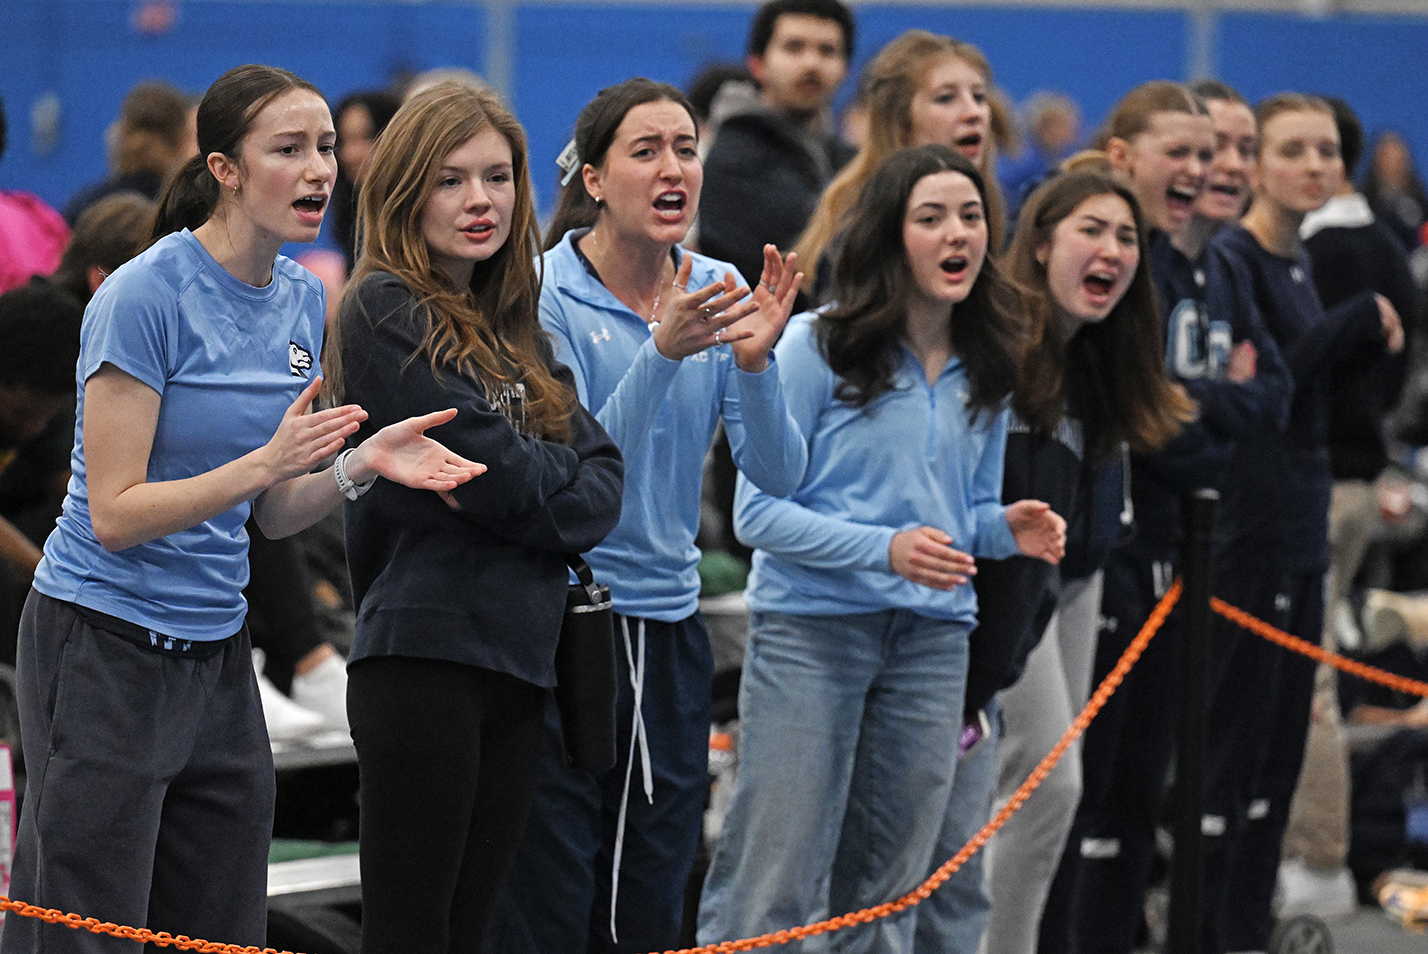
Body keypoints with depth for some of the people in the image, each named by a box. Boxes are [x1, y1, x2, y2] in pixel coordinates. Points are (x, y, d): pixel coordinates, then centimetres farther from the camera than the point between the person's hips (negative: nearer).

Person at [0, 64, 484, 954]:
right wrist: (265, 461, -27)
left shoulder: (300, 299, 7)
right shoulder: (145, 296, -15)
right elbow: (117, 514, -18)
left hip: (216, 654, 7)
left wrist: (363, 464, -7)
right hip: (105, 647, -7)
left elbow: (274, 512, 11)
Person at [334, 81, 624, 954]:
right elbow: (493, 469, -14)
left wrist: (520, 492, -9)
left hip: (520, 656, 7)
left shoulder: (517, 329, 18)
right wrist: (555, 484, 3)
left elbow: (602, 481, 8)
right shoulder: (387, 309, -5)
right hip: (424, 649, -7)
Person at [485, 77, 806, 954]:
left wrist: (754, 360, -18)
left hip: (671, 627, 5)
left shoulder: (716, 294, 5)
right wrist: (662, 351, -28)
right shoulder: (545, 295, -10)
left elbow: (778, 476, -1)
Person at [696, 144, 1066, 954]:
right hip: (812, 627, -5)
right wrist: (886, 548, -22)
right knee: (773, 888, -7)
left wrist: (1007, 527, -5)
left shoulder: (984, 370, 10)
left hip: (932, 639, 5)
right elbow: (759, 512, -10)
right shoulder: (818, 348, -7)